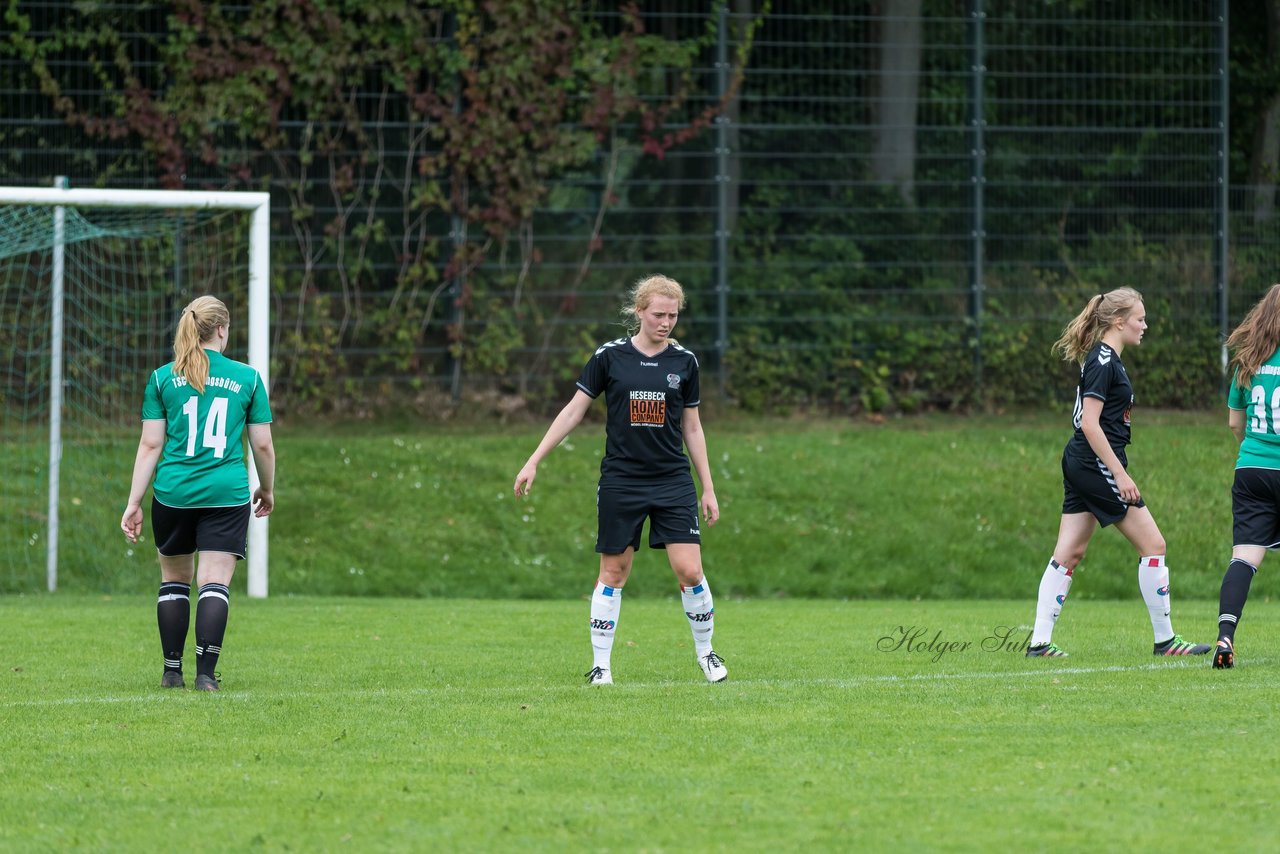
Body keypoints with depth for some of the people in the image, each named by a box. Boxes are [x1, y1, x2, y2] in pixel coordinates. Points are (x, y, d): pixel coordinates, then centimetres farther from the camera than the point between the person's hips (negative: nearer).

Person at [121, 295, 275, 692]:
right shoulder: (247, 377, 3)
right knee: (215, 582, -2)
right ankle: (206, 672, -11)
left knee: (174, 578, 16)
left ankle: (172, 671, 18)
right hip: (227, 495, -1)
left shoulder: (162, 378, 3)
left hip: (174, 492, 1)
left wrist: (134, 502, 4)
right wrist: (267, 490, 23)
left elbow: (150, 445, 1)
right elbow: (263, 445, 6)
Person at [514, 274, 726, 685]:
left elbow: (692, 427, 11)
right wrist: (534, 461, -1)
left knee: (689, 571, -7)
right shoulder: (609, 357, -3)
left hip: (673, 482, 1)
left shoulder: (684, 362, 3)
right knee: (613, 573, 2)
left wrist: (708, 489, 9)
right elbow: (574, 411, 3)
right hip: (620, 480, -1)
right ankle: (601, 664, 12)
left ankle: (705, 651, 14)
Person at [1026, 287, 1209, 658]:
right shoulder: (1103, 362, -15)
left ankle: (1040, 642, 4)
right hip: (1097, 464, -10)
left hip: (1080, 464, 10)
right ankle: (1164, 639, 3)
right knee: (1153, 545, -3)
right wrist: (1120, 475, -21)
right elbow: (1090, 424, -20)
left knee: (1068, 554, 7)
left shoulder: (1105, 359, 15)